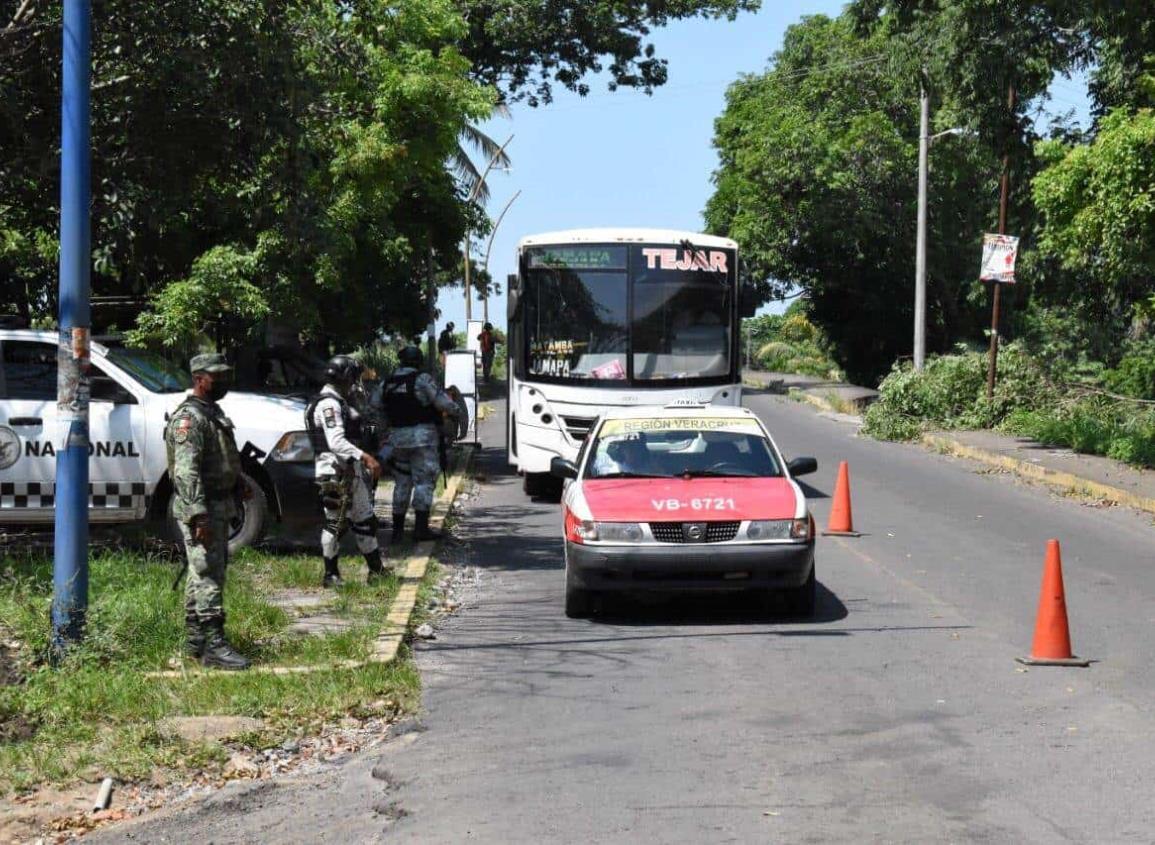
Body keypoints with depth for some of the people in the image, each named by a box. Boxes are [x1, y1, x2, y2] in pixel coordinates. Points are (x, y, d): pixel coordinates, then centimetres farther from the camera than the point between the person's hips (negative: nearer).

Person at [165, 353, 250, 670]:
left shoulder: (213, 413, 15)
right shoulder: (189, 418, -17)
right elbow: (186, 471, -24)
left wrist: (239, 485, 20)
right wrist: (199, 516, -29)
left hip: (218, 505, 10)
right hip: (200, 508, -10)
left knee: (202, 575, 14)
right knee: (208, 576, -11)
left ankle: (196, 640, 21)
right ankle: (213, 646, -12)